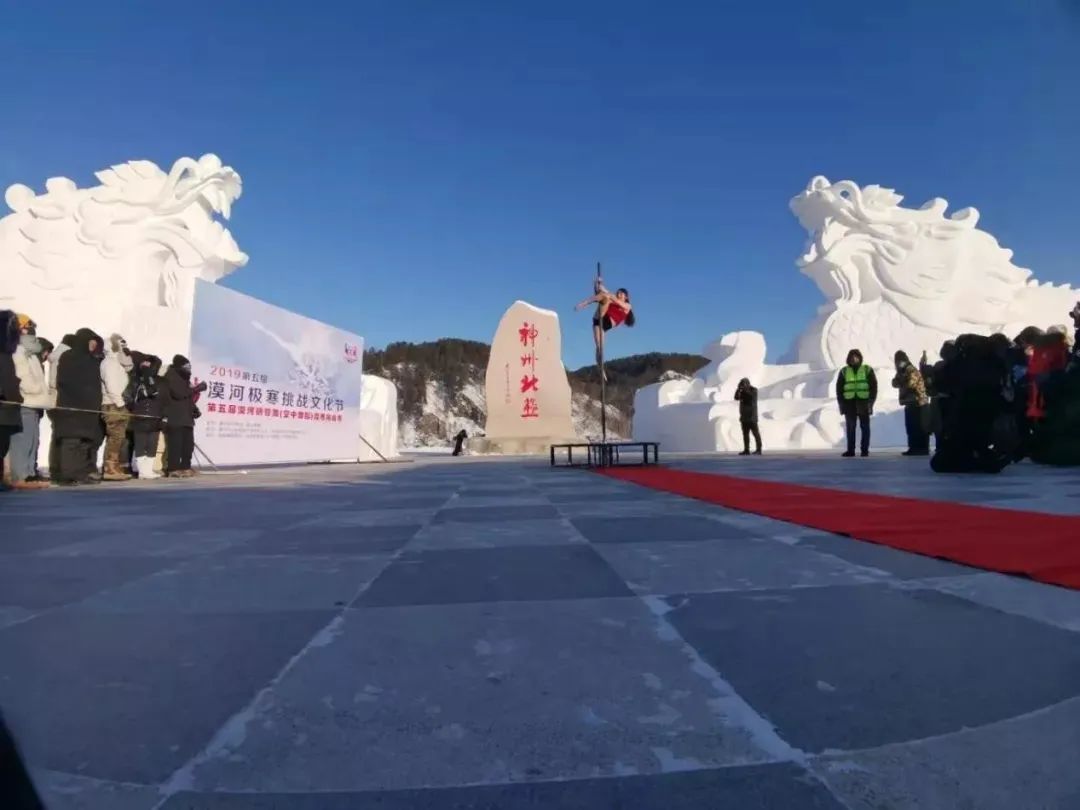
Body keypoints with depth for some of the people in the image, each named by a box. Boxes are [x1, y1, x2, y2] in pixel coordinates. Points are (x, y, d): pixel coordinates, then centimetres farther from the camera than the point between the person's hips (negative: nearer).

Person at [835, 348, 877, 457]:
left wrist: (871, 402, -8)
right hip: (849, 403, 1)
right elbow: (839, 389, 8)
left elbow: (874, 387, 1)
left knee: (865, 427, 3)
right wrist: (841, 403, 0)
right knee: (850, 428, 3)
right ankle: (850, 450, 8)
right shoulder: (844, 371, 7)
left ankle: (865, 450, 8)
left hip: (863, 403, -1)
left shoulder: (867, 370, 4)